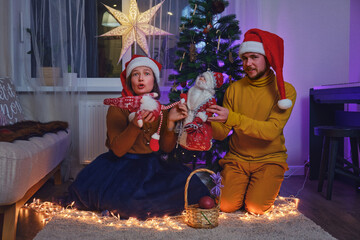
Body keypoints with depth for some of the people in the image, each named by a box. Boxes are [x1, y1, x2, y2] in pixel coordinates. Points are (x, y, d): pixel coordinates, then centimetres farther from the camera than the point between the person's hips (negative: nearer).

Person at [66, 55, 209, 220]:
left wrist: (170, 122, -16)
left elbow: (166, 148, 0)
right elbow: (118, 150, -18)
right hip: (121, 163, -5)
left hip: (151, 165, 5)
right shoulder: (118, 107, -9)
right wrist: (136, 124, -32)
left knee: (184, 180, -19)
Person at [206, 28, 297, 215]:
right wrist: (208, 121, -24)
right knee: (226, 205, -15)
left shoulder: (285, 90, -8)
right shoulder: (234, 89, 0)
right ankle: (242, 186, 18)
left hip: (269, 159, -2)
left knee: (256, 208, -18)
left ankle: (267, 188, 15)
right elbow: (221, 133, -2)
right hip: (237, 158, 2)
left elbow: (272, 130, -22)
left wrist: (233, 118, -32)